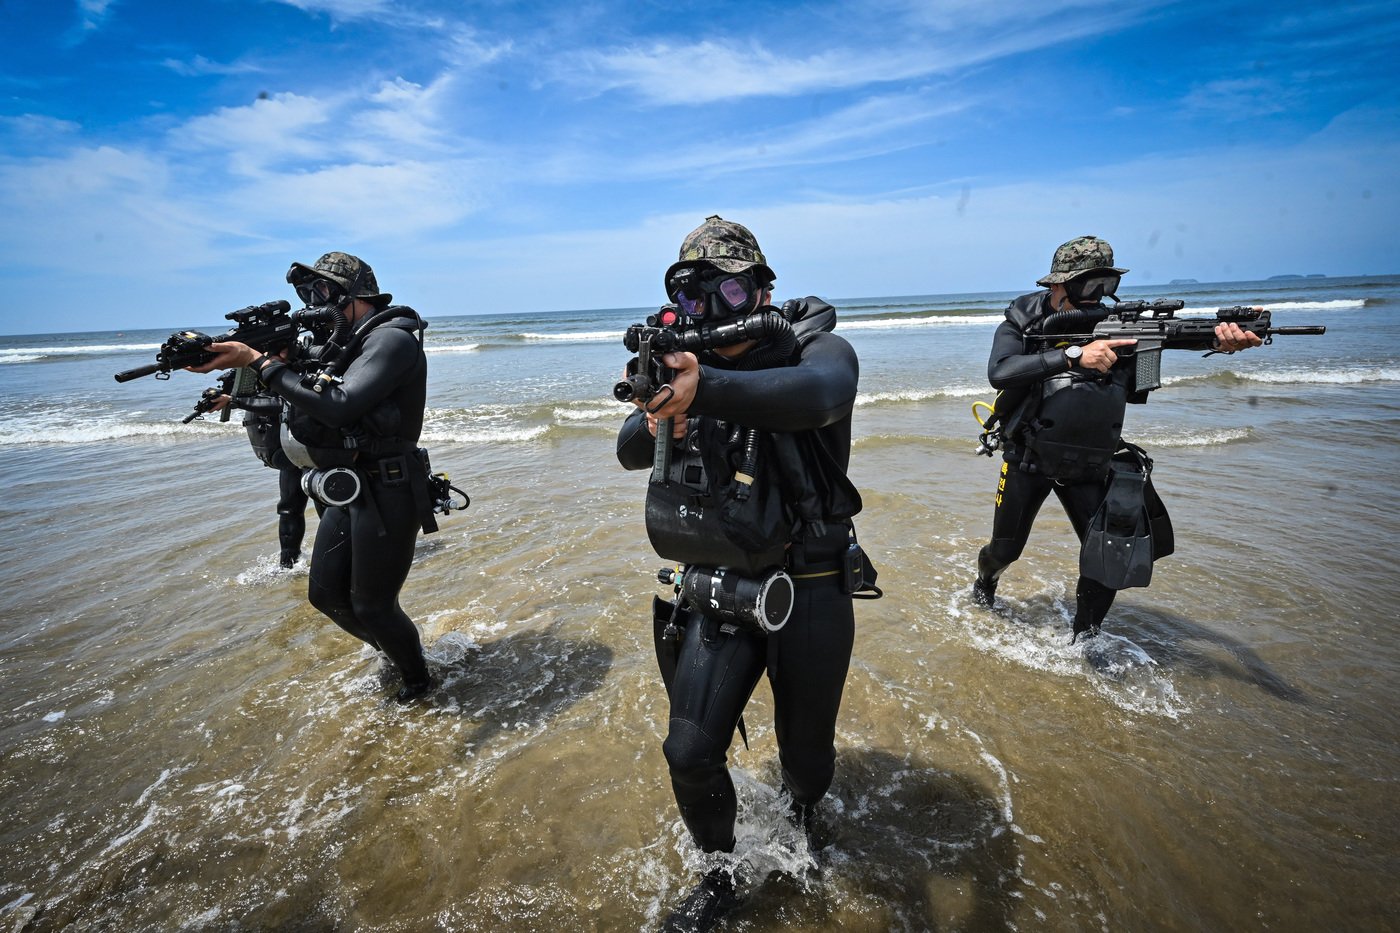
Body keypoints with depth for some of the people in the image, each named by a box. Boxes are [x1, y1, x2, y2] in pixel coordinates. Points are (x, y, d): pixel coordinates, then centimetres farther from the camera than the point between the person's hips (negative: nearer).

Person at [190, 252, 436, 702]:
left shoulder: (391, 339, -16)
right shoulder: (345, 343, 13)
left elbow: (337, 406, -26)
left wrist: (260, 362, -20)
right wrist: (235, 356, -1)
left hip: (386, 495, -9)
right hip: (347, 491, 9)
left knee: (371, 607, 3)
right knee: (326, 593, 16)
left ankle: (418, 679, 28)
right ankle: (397, 650, 38)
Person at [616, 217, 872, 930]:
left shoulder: (815, 348, -11)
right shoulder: (688, 364, 3)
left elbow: (823, 391, -36)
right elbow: (628, 453, 0)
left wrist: (706, 388, -49)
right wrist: (654, 424, -23)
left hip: (808, 595, -3)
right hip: (716, 593, 3)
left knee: (806, 753, 16)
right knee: (689, 753, 1)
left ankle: (803, 816, 53)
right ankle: (721, 874, 31)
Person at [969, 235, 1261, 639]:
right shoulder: (1022, 322, -13)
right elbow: (999, 373, -31)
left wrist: (1220, 340, -42)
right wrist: (1074, 356, -40)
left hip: (1089, 465, 2)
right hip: (1027, 460, -2)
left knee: (1109, 555, -6)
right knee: (1006, 549, 11)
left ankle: (1083, 640, 17)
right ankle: (985, 579, 47)